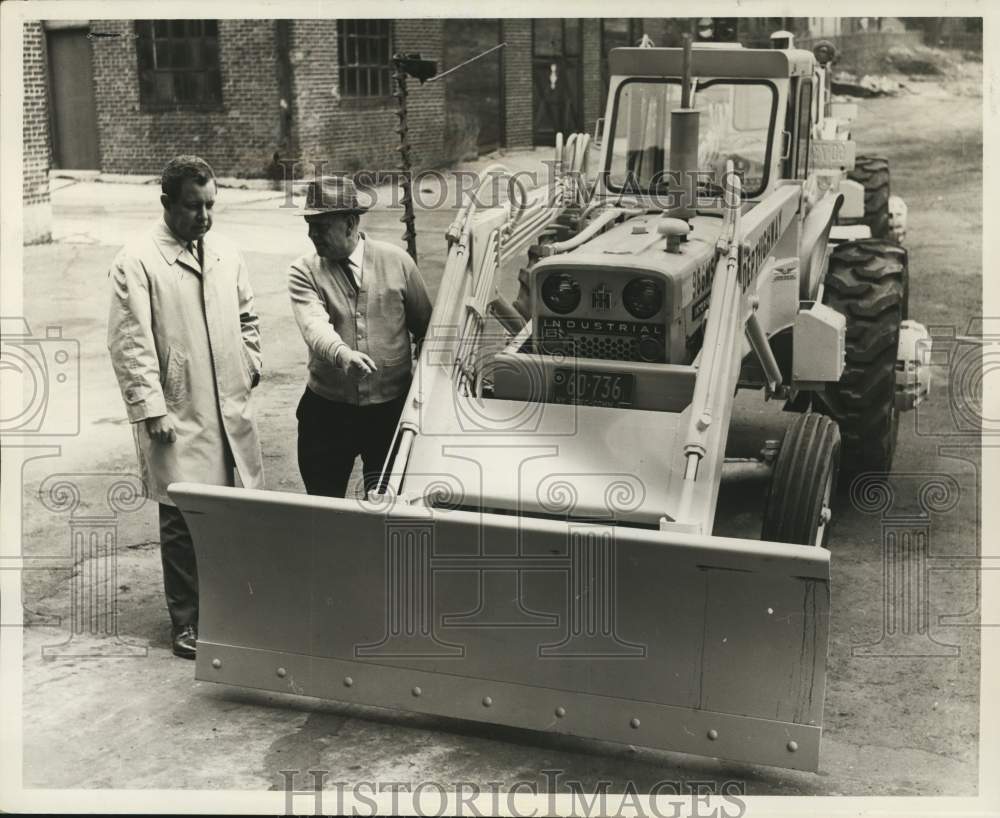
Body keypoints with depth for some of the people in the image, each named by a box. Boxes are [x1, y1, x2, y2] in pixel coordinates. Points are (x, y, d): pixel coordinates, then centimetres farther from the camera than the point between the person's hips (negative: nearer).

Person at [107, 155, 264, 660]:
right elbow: (130, 344, -12)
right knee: (182, 523, 1)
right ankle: (186, 621, 14)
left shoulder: (226, 255, 10)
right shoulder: (136, 263, -8)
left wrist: (249, 367, 12)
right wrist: (151, 409, -15)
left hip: (229, 411, 5)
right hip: (178, 417, -5)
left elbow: (246, 318, 23)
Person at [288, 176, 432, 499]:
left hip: (392, 407, 0)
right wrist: (341, 353, -44)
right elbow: (314, 324, -23)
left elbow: (426, 326, 8)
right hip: (327, 410, 0)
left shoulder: (396, 261, -2)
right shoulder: (303, 272, -4)